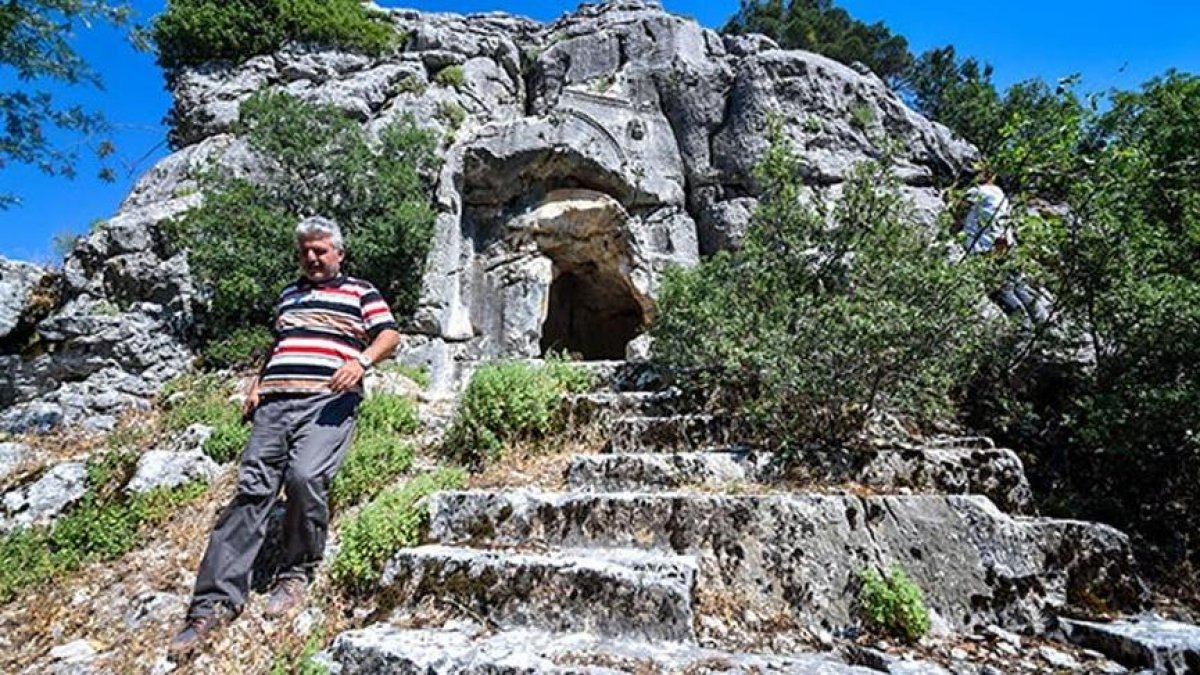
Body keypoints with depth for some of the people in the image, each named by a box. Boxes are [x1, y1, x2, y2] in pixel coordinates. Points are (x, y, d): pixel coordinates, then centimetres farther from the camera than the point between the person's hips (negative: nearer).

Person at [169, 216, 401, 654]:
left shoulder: (360, 291, 12)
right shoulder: (287, 296, 29)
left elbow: (389, 334, 1)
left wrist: (361, 360, -18)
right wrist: (256, 384, 19)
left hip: (328, 402, -5)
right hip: (274, 403, 6)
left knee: (305, 477, -25)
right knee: (251, 490, -4)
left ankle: (298, 572, -3)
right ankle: (216, 601, -1)